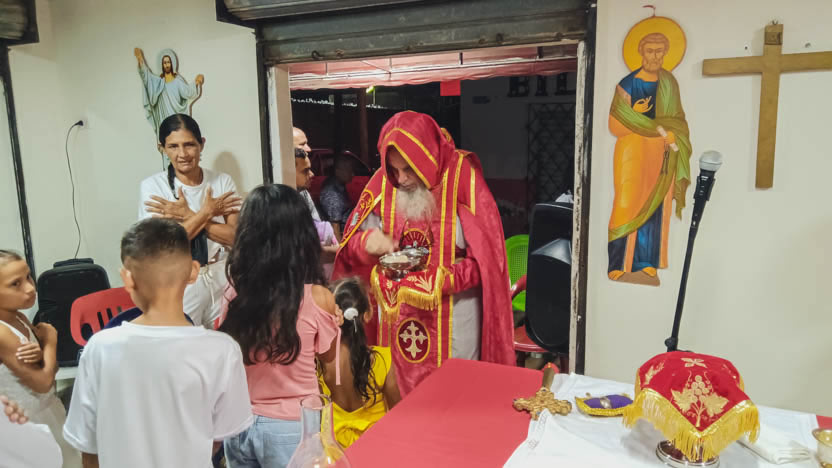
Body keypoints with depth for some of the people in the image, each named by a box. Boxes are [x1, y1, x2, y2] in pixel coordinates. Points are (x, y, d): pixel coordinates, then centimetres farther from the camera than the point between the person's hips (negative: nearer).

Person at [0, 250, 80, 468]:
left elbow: (52, 368, 4)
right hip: (28, 422, -7)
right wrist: (50, 339, -11)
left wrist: (39, 355, -19)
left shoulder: (18, 318, -3)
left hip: (47, 410, 7)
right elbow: (43, 382, -22)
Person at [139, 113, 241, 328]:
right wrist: (206, 212, -12)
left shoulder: (223, 181, -1)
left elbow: (235, 237, -10)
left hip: (223, 280, 2)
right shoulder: (152, 186, -6)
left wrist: (188, 216, -15)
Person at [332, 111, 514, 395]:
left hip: (452, 317, -3)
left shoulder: (463, 179, -12)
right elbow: (349, 246, 6)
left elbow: (486, 260, -13)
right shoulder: (383, 183, -2)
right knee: (398, 392, 13)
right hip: (396, 316, 3)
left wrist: (438, 281, -23)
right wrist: (367, 242, -16)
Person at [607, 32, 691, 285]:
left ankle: (647, 265, 9)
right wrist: (635, 114, -20)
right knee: (629, 206, -9)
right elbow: (615, 126, -6)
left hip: (662, 153, 5)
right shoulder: (627, 84, -5)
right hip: (633, 152, -4)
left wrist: (672, 134, -6)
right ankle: (619, 266, -3)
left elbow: (678, 120, 13)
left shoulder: (669, 83, 9)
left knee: (656, 208, 3)